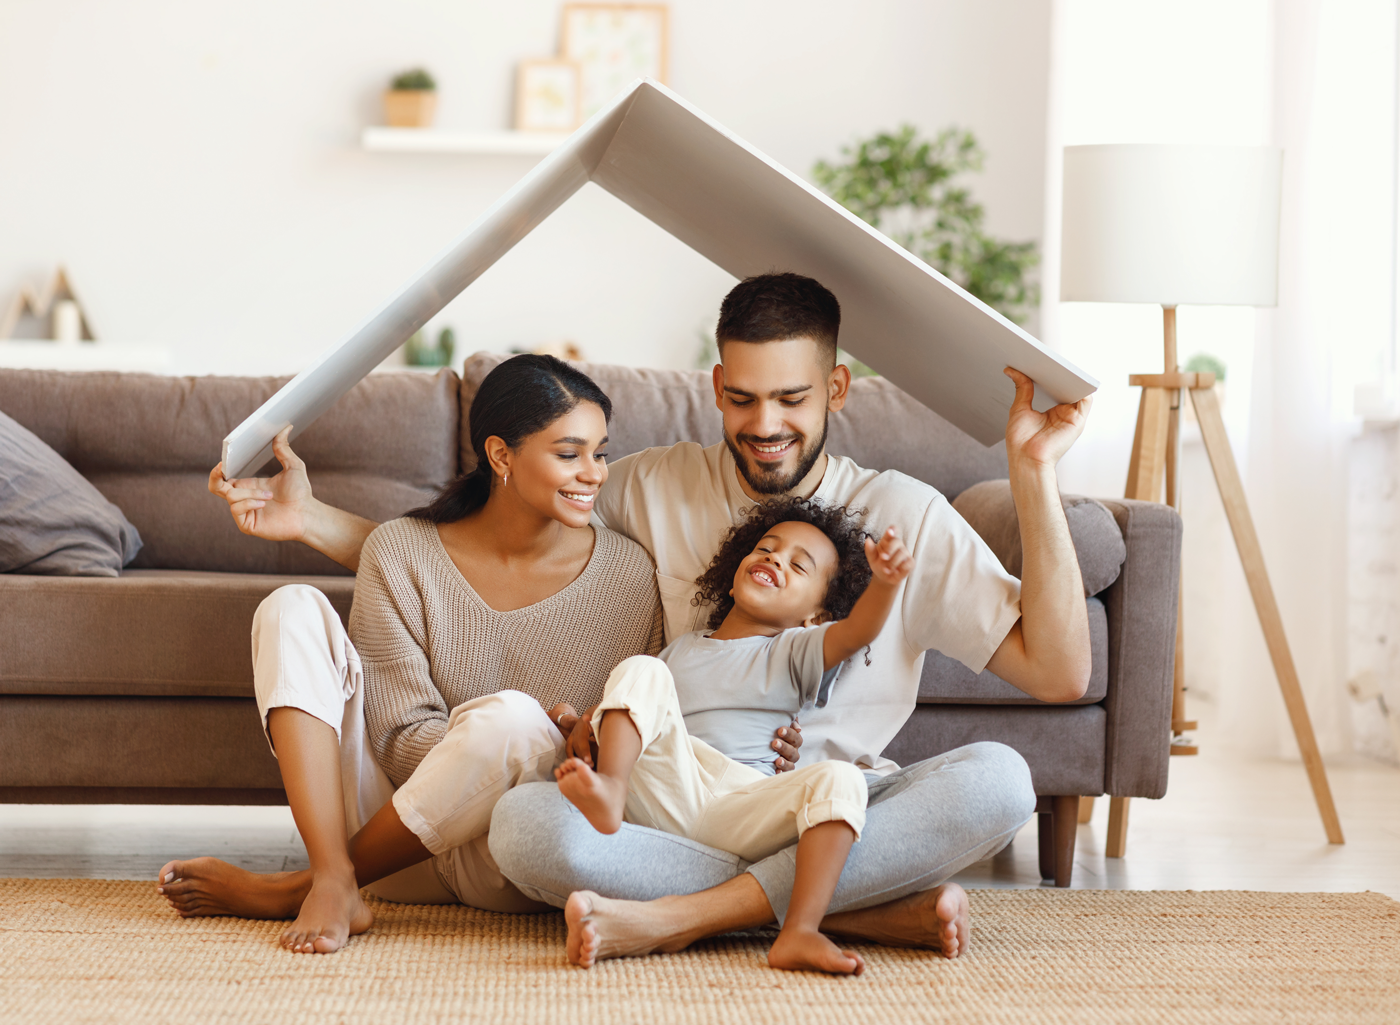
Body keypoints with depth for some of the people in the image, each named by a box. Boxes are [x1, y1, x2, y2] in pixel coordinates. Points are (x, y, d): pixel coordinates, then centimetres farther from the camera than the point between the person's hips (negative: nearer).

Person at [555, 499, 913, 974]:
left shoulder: (795, 651, 21)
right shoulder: (680, 650, 32)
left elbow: (858, 630, 1)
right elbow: (632, 706, 32)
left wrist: (885, 581, -21)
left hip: (742, 806, -2)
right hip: (669, 791, 2)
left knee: (839, 778, -28)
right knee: (640, 670, -10)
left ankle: (800, 932, -45)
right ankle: (609, 789, -39)